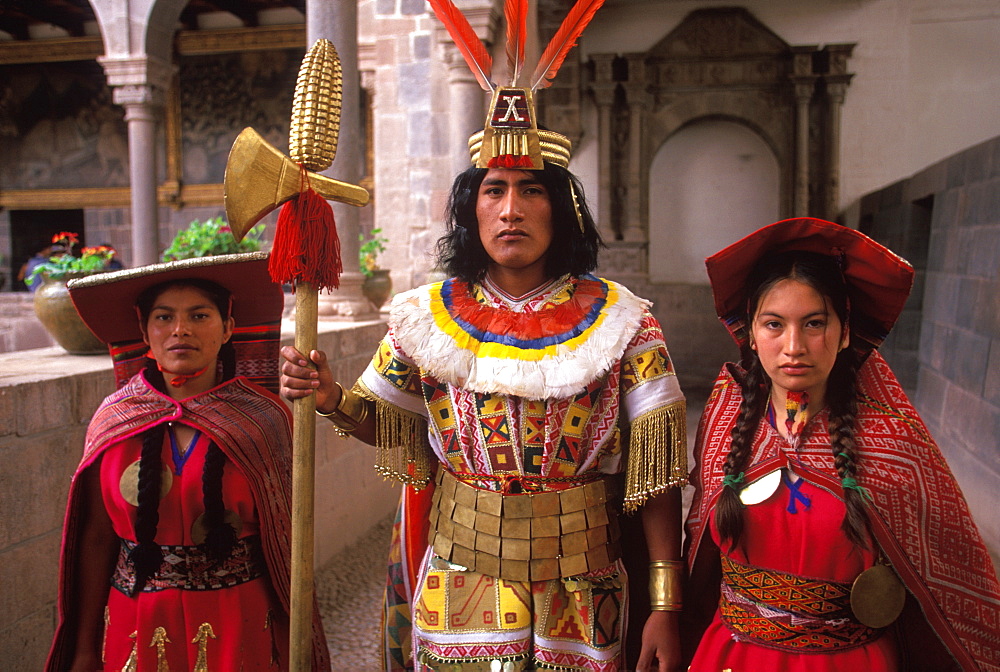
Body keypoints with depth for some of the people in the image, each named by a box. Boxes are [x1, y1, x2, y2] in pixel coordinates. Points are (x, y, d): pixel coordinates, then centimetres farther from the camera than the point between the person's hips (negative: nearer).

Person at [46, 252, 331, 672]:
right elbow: (96, 539, 1)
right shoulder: (113, 422, -4)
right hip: (137, 628, 2)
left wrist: (294, 637, -4)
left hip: (241, 626, -1)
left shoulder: (263, 418, -8)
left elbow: (285, 536, -5)